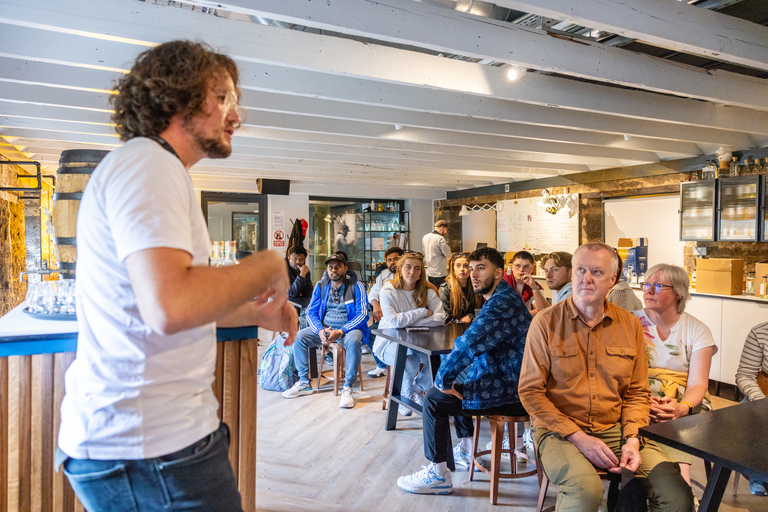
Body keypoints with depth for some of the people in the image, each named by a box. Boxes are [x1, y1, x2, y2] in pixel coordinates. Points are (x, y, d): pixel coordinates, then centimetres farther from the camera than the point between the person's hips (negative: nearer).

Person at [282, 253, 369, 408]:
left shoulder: (356, 286, -6)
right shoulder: (320, 286, 6)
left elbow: (362, 314, -12)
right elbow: (311, 312, 4)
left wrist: (340, 332, -23)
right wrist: (320, 331, -17)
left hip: (349, 328, -4)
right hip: (324, 328, 4)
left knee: (353, 341, -37)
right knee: (298, 336, -18)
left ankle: (347, 388, -26)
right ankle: (304, 383, -6)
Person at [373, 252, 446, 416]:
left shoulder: (427, 291, 0)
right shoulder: (389, 290, -12)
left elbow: (440, 318, -17)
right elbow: (393, 321, -27)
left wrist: (407, 321, -24)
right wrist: (423, 312, -19)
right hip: (389, 342, -4)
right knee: (409, 362, -36)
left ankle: (420, 387, 6)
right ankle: (407, 394, 1)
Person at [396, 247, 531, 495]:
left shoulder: (502, 302, -22)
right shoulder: (503, 297, 14)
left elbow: (468, 344, -31)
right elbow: (474, 343, 18)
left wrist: (443, 379, -18)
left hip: (511, 392, -11)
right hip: (511, 382, 11)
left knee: (434, 399, -8)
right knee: (457, 385, 29)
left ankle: (438, 475, 3)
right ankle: (467, 450, 41)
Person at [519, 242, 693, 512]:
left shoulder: (630, 325, 7)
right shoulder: (545, 323, -6)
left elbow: (638, 393, 10)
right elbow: (530, 391, -7)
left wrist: (632, 440, -6)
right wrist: (578, 437, -13)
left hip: (616, 429, 4)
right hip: (559, 431, -3)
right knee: (586, 490, -32)